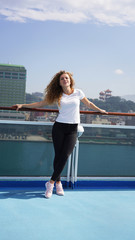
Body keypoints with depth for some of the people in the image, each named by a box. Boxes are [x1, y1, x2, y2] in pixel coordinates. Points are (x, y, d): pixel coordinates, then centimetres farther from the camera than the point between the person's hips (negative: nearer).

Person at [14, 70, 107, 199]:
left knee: (65, 155, -12)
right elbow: (40, 104, 10)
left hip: (72, 129, 0)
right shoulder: (57, 95, 6)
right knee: (58, 155, -2)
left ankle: (51, 182, -2)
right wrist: (23, 105, 6)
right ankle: (58, 183, 11)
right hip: (59, 127, 0)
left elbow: (88, 104, 23)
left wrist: (100, 110, 30)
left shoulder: (78, 92, 7)